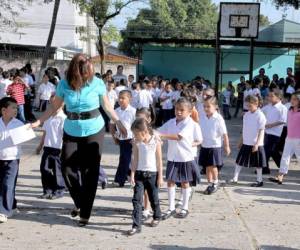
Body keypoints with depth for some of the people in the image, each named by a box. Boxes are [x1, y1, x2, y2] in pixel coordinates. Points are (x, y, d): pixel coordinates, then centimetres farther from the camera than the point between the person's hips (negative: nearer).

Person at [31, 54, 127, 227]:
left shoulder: (97, 83, -9)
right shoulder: (64, 84, -6)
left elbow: (107, 106, 4)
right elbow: (55, 107, 4)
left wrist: (119, 123, 3)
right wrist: (38, 122, -2)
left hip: (94, 131, -2)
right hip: (71, 132, 2)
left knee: (90, 172, 1)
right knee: (67, 169, 0)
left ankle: (85, 213, 12)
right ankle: (79, 202, 26)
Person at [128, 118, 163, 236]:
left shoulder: (156, 142, -10)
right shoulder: (137, 143, -2)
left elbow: (159, 160, -5)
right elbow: (135, 160, 3)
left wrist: (160, 177, -4)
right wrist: (132, 175, -3)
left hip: (152, 174, -2)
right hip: (139, 173, 2)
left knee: (154, 198, 13)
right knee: (137, 199, -5)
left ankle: (157, 217, 39)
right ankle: (136, 225, -4)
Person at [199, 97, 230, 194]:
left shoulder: (218, 119, -12)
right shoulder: (203, 118, 2)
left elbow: (224, 134, -9)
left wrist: (227, 146, -7)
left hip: (215, 146, -5)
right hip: (204, 146, 5)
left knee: (213, 166, -1)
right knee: (207, 166, 9)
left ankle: (215, 183, 20)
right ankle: (210, 184, 22)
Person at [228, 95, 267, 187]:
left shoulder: (260, 116, -13)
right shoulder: (246, 115, 6)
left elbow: (261, 131, -14)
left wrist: (257, 144, -19)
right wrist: (241, 141, 16)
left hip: (256, 144, -6)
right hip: (246, 143, 6)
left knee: (257, 163, 5)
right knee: (239, 161, 7)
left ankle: (259, 180, 17)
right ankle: (235, 179, 14)